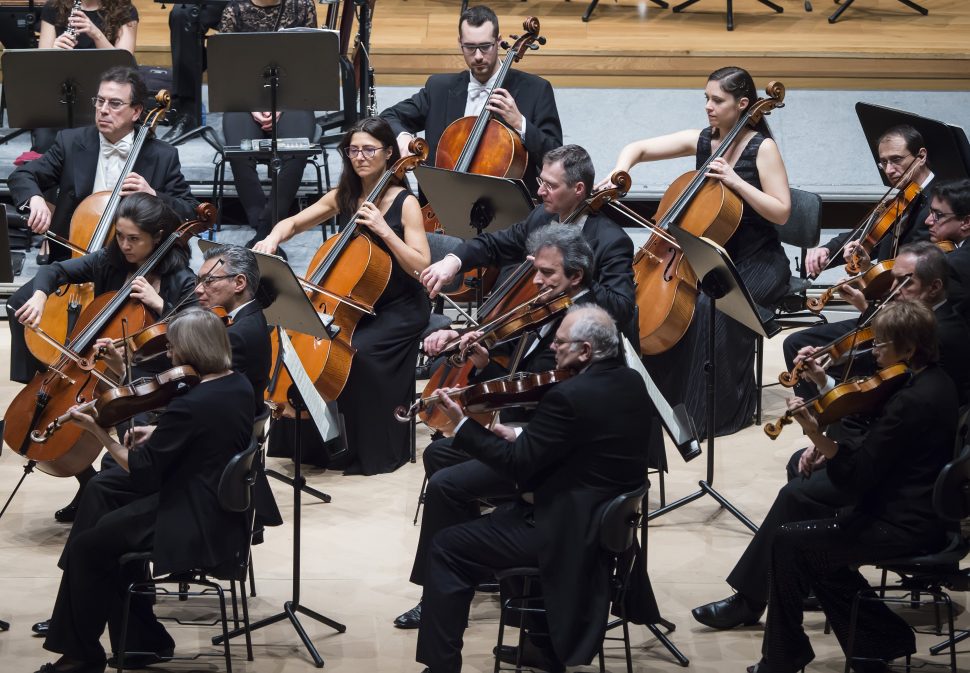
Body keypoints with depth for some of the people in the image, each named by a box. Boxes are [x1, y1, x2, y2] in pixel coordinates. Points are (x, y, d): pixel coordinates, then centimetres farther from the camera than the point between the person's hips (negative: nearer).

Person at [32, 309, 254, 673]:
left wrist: (98, 432, -11)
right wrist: (156, 436, 7)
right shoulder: (240, 386, 2)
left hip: (195, 524, -9)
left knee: (86, 547, -1)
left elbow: (142, 472, -18)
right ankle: (144, 640, 20)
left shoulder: (189, 406, -24)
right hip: (225, 511, 9)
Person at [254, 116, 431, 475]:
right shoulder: (343, 197, 4)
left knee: (356, 352, -30)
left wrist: (384, 230, -27)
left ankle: (379, 452, -13)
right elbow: (293, 223, 12)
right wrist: (274, 237, -10)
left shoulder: (405, 204, -10)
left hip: (398, 309, -5)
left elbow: (420, 266, -18)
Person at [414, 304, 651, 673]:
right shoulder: (631, 383, 2)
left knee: (447, 549, 0)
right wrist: (522, 439, 10)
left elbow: (518, 465, -18)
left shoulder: (569, 396, -26)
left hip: (568, 531, -9)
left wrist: (462, 424, -9)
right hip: (611, 518, 9)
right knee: (504, 514, 33)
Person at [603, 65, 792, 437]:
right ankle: (664, 395, -6)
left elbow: (781, 212, -15)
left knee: (711, 306, -32)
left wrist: (735, 181, -23)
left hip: (756, 262, -5)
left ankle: (727, 408, -19)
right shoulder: (700, 141, 3)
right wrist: (618, 174, -15)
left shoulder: (762, 148, -10)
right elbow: (637, 149, 6)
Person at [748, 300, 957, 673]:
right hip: (924, 516, 10)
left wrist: (815, 432, -32)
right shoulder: (934, 382, 7)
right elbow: (878, 450, 14)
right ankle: (885, 638, 21)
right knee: (819, 551, 20)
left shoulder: (911, 401, -24)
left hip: (907, 527, -10)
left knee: (788, 542, -3)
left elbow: (857, 480, -24)